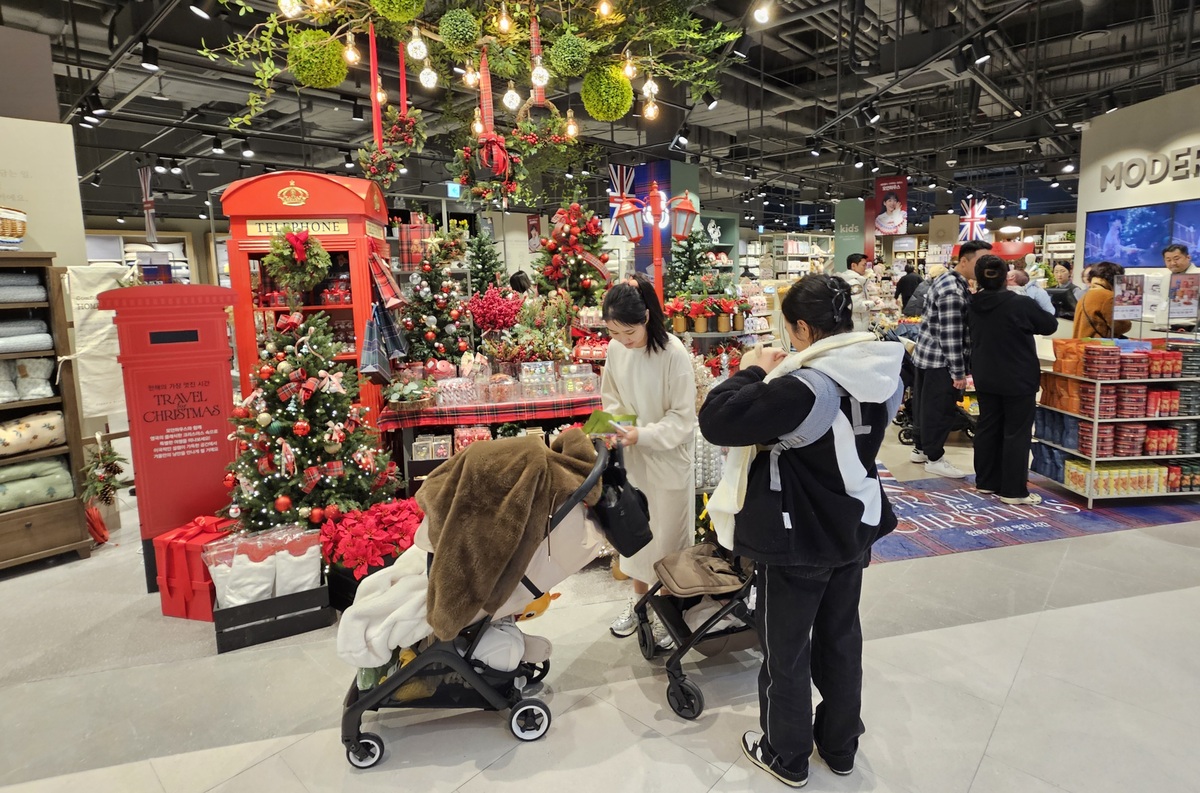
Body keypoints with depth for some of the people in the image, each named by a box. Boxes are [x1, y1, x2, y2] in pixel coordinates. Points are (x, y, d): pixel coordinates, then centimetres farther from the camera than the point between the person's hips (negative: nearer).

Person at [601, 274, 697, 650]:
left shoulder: (674, 354, -21)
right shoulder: (615, 349, -5)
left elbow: (683, 419, -17)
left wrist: (643, 435, -28)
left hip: (667, 461, -5)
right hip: (631, 458, 5)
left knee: (668, 536, 10)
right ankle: (639, 599, 40)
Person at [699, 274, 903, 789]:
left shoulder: (804, 388, -29)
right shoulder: (883, 375, -4)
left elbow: (716, 420, -31)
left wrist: (754, 371, -15)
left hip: (798, 540, -7)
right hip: (854, 529, 8)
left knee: (786, 652, 14)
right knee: (841, 639, 24)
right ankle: (841, 746, 43)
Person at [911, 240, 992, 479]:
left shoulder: (950, 282, 12)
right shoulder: (952, 291, -21)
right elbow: (951, 334, -24)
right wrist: (959, 372, -19)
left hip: (929, 355, 10)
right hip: (940, 360, -10)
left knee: (927, 405, 17)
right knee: (939, 409, 0)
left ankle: (920, 448, 29)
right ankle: (934, 458, 10)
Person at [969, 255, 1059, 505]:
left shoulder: (972, 305, -2)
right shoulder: (1021, 304, -18)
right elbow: (1050, 325, -3)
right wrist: (1042, 308, 14)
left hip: (985, 378, 6)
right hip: (1018, 380, -6)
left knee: (987, 428, 14)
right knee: (1016, 433, 1)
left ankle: (985, 481, 23)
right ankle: (1013, 490, 6)